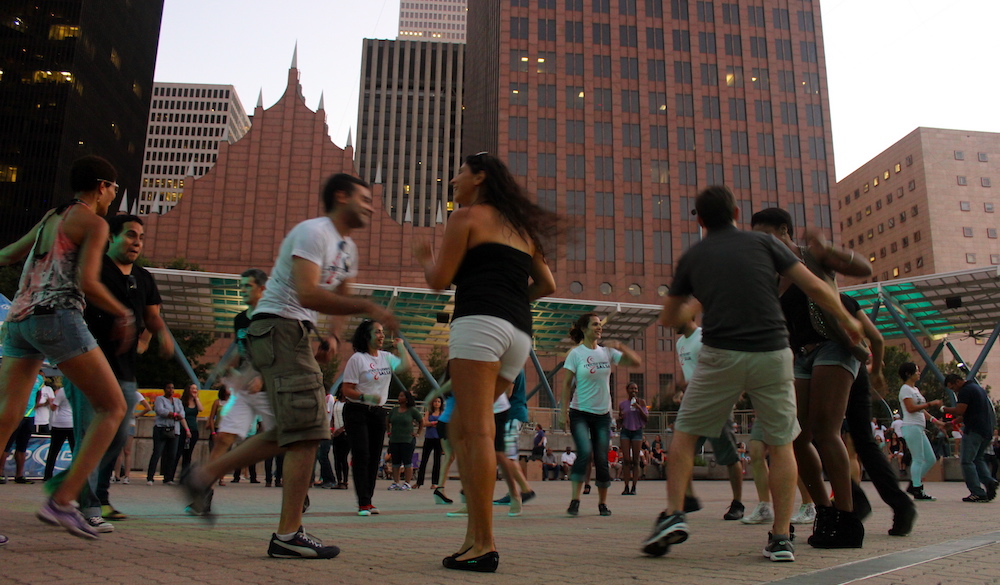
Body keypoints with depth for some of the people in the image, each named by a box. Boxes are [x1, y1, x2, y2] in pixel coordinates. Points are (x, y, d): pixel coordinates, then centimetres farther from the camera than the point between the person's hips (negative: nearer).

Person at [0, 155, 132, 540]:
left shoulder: (50, 218, 24)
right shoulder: (94, 223, -1)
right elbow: (87, 283, -13)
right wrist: (125, 315, 0)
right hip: (57, 317, -8)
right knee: (113, 407, -2)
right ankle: (62, 501, -11)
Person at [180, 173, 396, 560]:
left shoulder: (348, 248, 19)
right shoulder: (313, 231, -12)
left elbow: (338, 300, 24)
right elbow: (307, 295, -25)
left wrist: (332, 337, 5)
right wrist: (368, 308, -25)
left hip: (297, 333, 10)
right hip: (278, 326, -10)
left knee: (290, 433, 13)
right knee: (306, 431, -12)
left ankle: (204, 476, 21)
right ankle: (288, 535, -6)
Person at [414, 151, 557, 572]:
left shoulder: (467, 216, 7)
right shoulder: (521, 228, 27)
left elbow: (440, 281, 2)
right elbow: (546, 285, 25)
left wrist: (424, 257, 22)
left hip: (480, 322, -8)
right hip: (520, 333, 8)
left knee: (476, 430, -11)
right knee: (462, 428, 11)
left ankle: (484, 545, -15)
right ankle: (475, 533, 5)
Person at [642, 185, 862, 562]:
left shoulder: (692, 257, 12)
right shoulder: (762, 242, 10)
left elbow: (669, 319, 20)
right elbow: (814, 287, 7)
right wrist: (847, 321, 22)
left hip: (721, 355, -1)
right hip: (772, 353, 1)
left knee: (685, 432, 14)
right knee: (781, 443, 15)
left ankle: (673, 515, 1)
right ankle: (781, 538, 12)